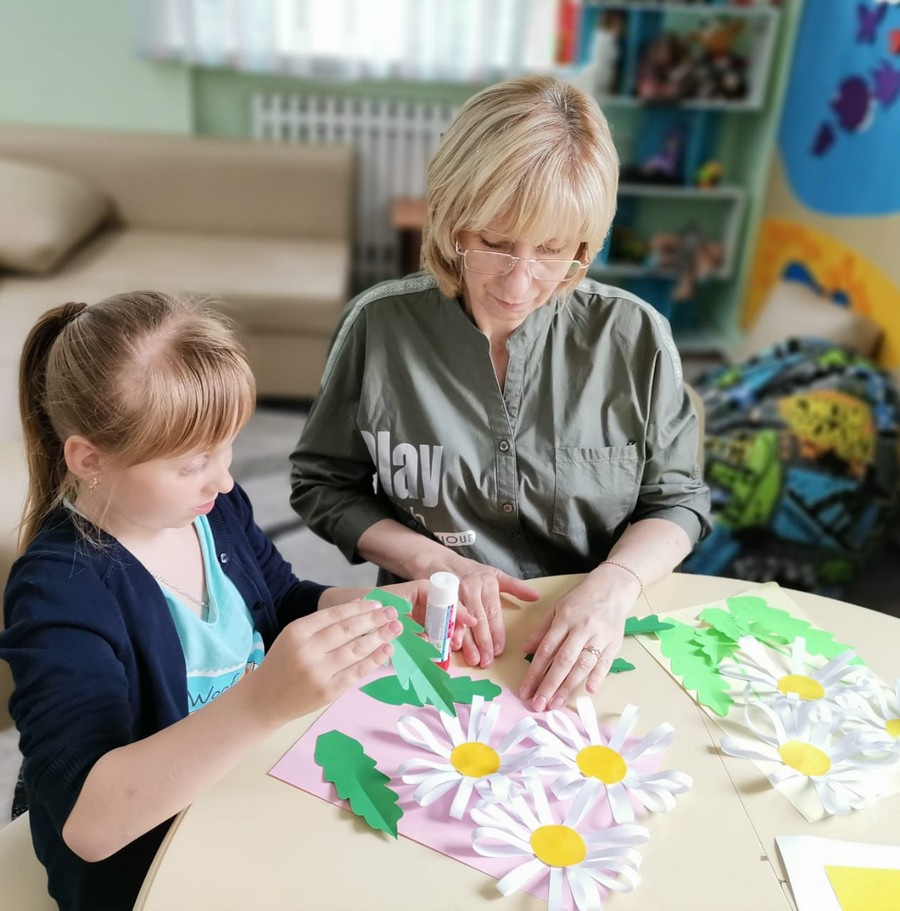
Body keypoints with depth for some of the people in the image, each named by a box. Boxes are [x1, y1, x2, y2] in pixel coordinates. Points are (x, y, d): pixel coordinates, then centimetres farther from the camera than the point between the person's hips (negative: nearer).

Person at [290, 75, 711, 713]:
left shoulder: (635, 337, -9)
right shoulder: (381, 325, -9)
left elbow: (676, 498, 2)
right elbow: (323, 485, 1)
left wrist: (616, 583, -18)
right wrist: (435, 563, -13)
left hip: (593, 654, 4)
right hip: (434, 641, -3)